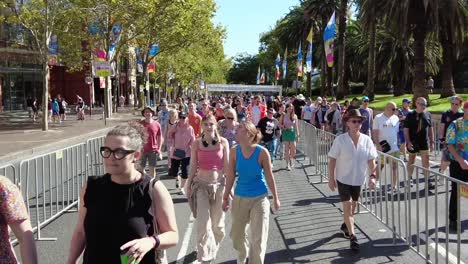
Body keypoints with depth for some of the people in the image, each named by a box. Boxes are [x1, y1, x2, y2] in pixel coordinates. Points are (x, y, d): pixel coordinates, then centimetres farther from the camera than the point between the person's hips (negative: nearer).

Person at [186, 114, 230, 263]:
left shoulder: (223, 142, -4)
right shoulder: (196, 143, -3)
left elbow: (227, 165, 0)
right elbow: (193, 166, 2)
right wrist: (189, 185, 4)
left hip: (219, 184, 1)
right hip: (201, 184, -1)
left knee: (217, 223, 13)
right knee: (203, 223, -8)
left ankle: (212, 250, 38)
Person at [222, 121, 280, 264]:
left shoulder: (262, 152, -18)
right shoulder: (234, 151, -10)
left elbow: (269, 176, -9)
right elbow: (230, 176, -1)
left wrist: (275, 198, -1)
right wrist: (226, 197, 5)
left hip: (259, 198, -3)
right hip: (240, 197, 3)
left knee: (258, 237, 1)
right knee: (236, 233, 18)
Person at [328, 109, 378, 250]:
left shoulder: (367, 140, -8)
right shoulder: (340, 140, -15)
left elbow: (371, 160, -1)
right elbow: (332, 160, -10)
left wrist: (372, 176, -10)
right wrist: (331, 178, -10)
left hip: (359, 179, 4)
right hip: (343, 178, -4)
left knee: (353, 205, 19)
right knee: (347, 206, -7)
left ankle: (346, 225, 44)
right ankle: (352, 236, 0)